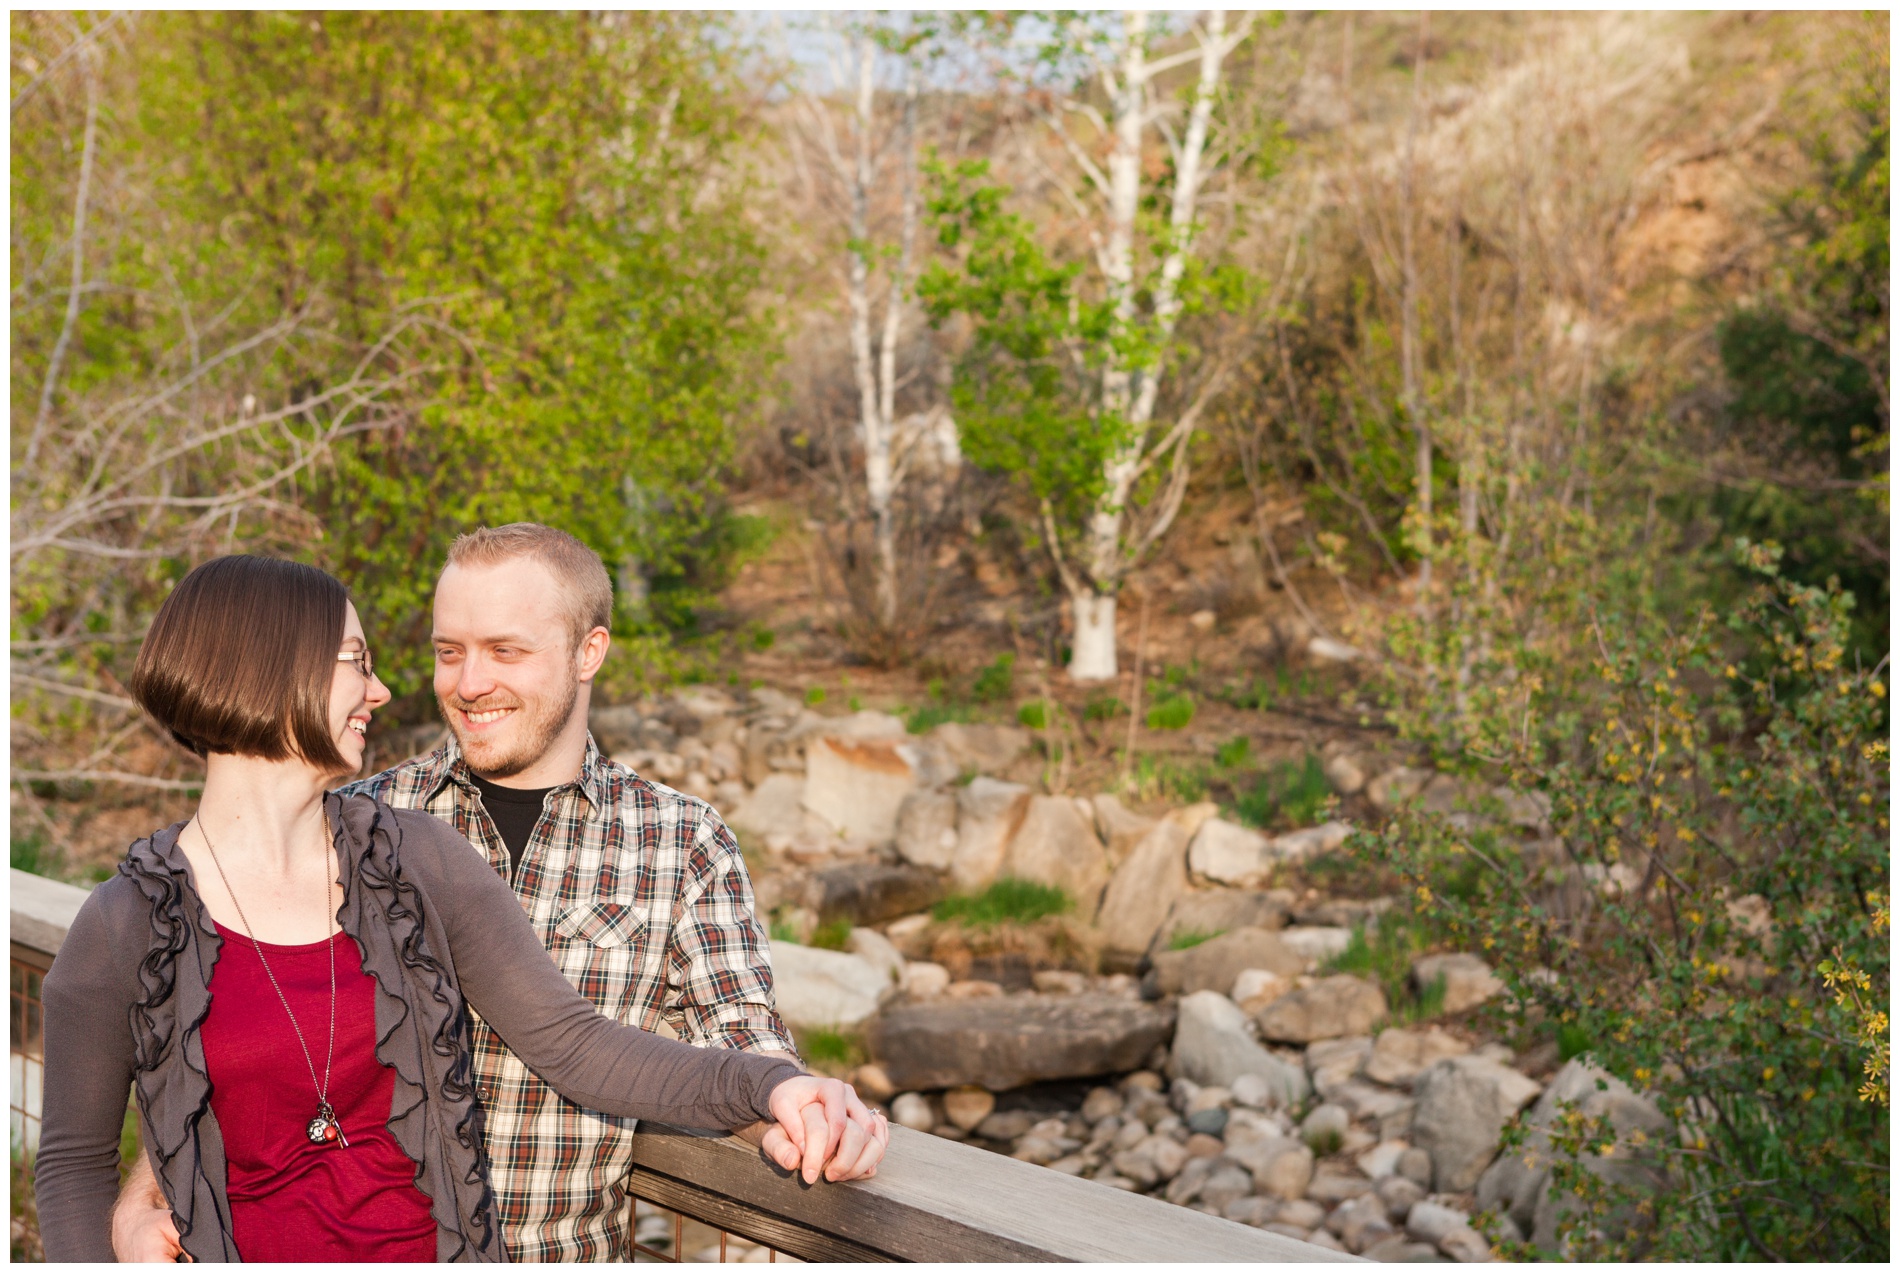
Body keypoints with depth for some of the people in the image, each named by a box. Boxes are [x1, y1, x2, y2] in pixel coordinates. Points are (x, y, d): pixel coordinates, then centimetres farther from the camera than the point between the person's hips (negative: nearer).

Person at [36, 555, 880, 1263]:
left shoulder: (415, 859, -1)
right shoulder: (123, 928, -7)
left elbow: (572, 1046, -5)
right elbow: (75, 1162, 3)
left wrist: (766, 1086, -20)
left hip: (431, 1243, 2)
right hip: (254, 1252, -2)